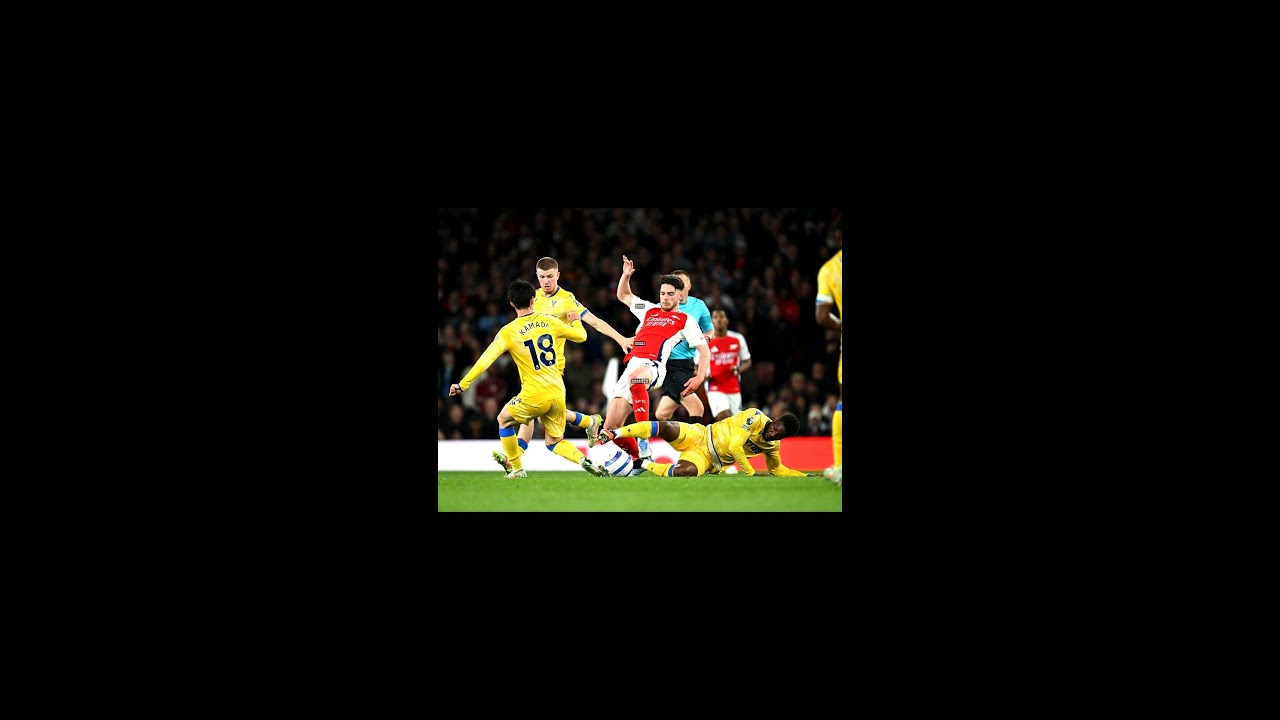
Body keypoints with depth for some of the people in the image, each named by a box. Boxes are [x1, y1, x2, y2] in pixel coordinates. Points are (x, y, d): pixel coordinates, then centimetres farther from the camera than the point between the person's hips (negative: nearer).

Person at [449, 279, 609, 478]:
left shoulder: (509, 331, -7)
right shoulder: (549, 321, 4)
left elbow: (486, 359, -14)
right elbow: (580, 336, 14)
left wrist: (463, 384, -12)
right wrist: (576, 320, 36)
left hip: (534, 395, -4)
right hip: (558, 393, 4)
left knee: (504, 419, 24)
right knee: (554, 442, 18)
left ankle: (517, 469, 24)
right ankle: (583, 460, -10)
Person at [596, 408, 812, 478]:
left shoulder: (773, 446, 1)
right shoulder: (755, 417, -15)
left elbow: (777, 470, 18)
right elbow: (735, 446, -21)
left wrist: (804, 476, 6)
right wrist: (751, 473, -21)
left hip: (707, 460, 3)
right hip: (701, 436, -3)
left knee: (685, 472, -33)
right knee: (666, 427, -30)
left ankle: (647, 465, -6)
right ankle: (614, 434, -16)